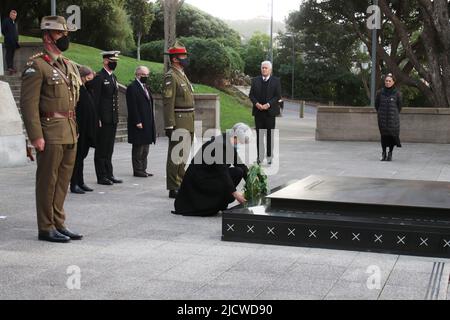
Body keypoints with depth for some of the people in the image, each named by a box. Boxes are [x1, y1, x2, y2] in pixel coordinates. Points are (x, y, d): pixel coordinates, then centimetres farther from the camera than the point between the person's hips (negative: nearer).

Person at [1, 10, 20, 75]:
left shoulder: (14, 23, 17)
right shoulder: (6, 21, -6)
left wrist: (17, 39, 14)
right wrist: (7, 36, -6)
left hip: (14, 42, 8)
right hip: (8, 42, -8)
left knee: (12, 54, 12)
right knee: (8, 54, -7)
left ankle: (12, 67, 17)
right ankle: (9, 67, -10)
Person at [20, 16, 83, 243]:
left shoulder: (70, 66, 16)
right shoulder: (36, 66, -9)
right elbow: (29, 103, -15)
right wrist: (36, 136, -20)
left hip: (70, 133, 8)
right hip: (50, 134, -8)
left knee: (63, 181, 12)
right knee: (47, 182, 0)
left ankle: (58, 224, 21)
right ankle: (46, 228, 9)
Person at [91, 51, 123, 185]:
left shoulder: (113, 77, 16)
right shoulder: (99, 77, -10)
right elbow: (95, 99, -13)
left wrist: (116, 117, 16)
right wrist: (97, 119, -17)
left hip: (113, 119, 8)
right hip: (103, 119, -8)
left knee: (109, 149, 12)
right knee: (101, 149, 0)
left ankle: (109, 174, 18)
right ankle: (101, 177, 5)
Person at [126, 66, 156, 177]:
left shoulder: (145, 87, 18)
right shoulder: (132, 88, -10)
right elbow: (132, 107, -17)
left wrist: (151, 122, 15)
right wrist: (137, 122, -21)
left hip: (148, 124, 9)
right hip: (139, 124, -9)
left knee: (145, 148, 12)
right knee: (138, 148, -2)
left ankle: (143, 169, 19)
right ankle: (137, 170, 4)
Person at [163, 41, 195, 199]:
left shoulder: (182, 75, 18)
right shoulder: (171, 76, -12)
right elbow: (168, 102, -18)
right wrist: (169, 126, -22)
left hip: (187, 123, 9)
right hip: (178, 123, -9)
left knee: (183, 156, 15)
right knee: (176, 156, -4)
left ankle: (181, 185, 24)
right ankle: (174, 189, 1)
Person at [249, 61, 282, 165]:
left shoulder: (276, 81, 2)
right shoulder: (255, 80, 10)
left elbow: (278, 96, -4)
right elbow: (251, 95, 7)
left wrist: (268, 104, -15)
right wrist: (256, 103, -12)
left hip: (270, 111, -2)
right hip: (258, 111, 2)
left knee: (270, 135, 2)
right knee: (259, 135, 3)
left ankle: (269, 157, 7)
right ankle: (260, 156, 8)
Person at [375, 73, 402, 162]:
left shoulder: (397, 93, -2)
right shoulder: (380, 93, 2)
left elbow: (399, 106, 8)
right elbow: (376, 104, 13)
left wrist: (395, 114, 9)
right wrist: (380, 113, 11)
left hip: (393, 119, -1)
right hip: (382, 119, 1)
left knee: (392, 135, -1)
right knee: (383, 135, 3)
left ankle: (390, 153, 12)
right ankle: (384, 153, 15)